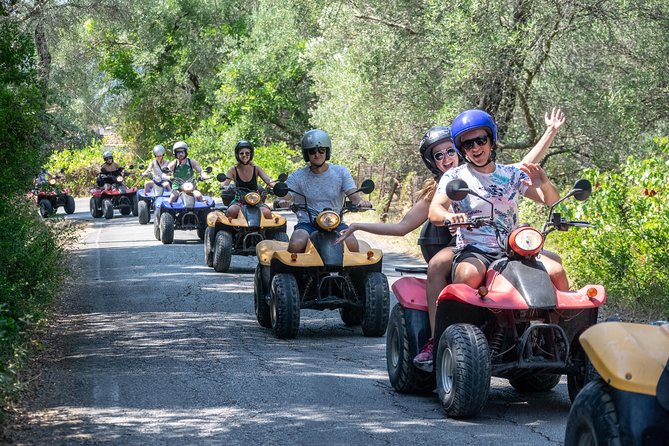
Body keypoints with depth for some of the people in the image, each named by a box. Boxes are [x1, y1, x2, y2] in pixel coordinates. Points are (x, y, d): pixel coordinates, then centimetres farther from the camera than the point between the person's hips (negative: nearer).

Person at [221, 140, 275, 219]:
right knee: (231, 211, -35)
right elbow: (224, 184, -9)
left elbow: (268, 180, -9)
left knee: (267, 213, -29)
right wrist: (225, 187, -35)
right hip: (239, 202, -1)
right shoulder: (233, 170, 3)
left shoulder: (256, 169, 6)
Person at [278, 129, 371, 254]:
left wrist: (361, 202, -27)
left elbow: (354, 197, -2)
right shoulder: (297, 177, 5)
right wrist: (282, 202, -30)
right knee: (296, 245, -34)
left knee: (352, 245, -30)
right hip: (307, 224, -1)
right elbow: (283, 197, -4)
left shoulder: (341, 172, 7)